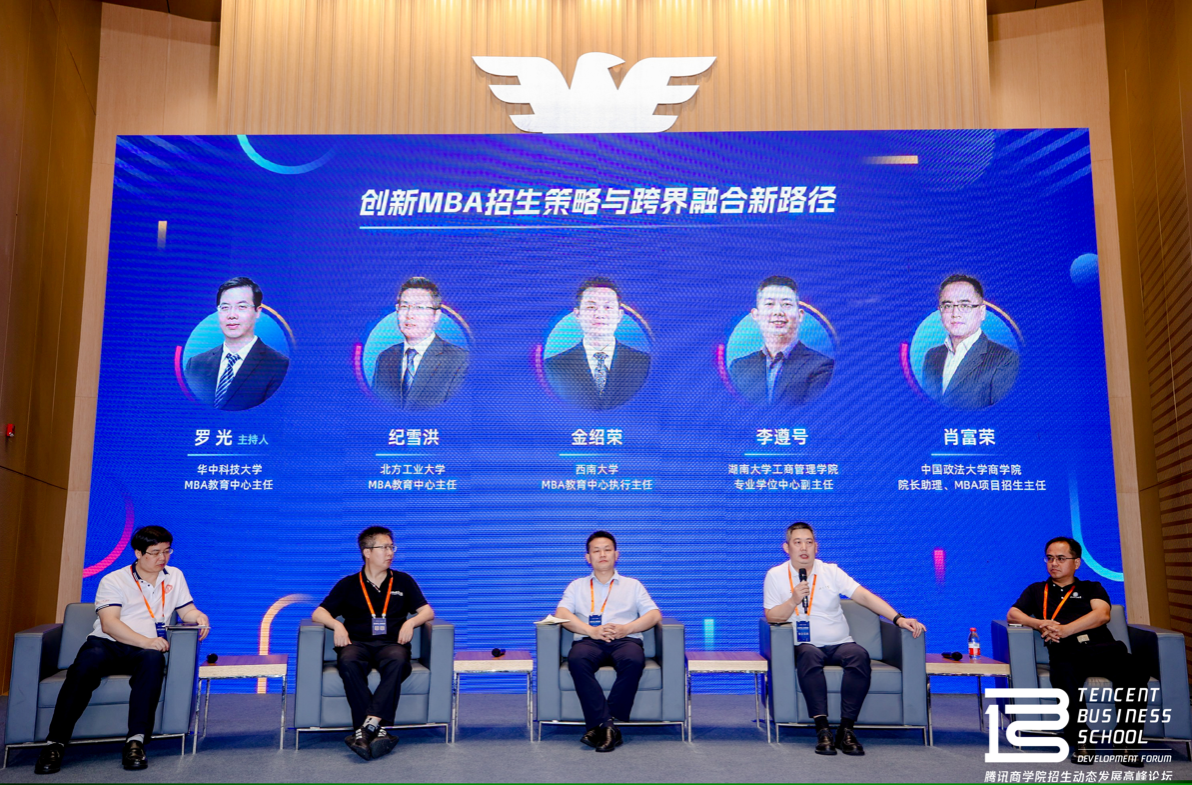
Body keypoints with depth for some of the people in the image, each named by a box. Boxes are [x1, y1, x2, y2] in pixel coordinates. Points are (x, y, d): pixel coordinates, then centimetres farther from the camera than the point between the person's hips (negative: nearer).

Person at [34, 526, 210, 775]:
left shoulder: (174, 577, 19)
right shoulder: (113, 581, 6)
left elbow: (187, 611, 17)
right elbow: (109, 624, -7)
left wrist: (199, 616, -9)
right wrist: (145, 641, -22)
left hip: (143, 650, 1)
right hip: (106, 643, -1)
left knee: (154, 659, -35)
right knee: (85, 665, -36)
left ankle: (136, 741, -39)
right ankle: (55, 743, -29)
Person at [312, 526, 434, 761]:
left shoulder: (403, 581, 22)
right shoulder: (348, 584, 19)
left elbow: (427, 611, 18)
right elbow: (318, 612, 13)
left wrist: (411, 621, -3)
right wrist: (337, 624, -7)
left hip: (391, 643, 0)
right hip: (357, 643, 0)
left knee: (397, 661, -37)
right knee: (348, 663, -37)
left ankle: (368, 725, -44)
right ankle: (379, 731, -41)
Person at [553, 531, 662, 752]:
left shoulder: (632, 585, 27)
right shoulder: (577, 586, 26)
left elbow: (654, 615, 12)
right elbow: (561, 613, 8)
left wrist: (626, 628, -8)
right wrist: (591, 630, -10)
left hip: (625, 639, 0)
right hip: (589, 640, 0)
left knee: (634, 660, -37)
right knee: (577, 659, -36)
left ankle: (600, 725, -33)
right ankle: (608, 726, -37)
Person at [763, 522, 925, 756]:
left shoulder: (831, 571, 9)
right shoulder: (776, 575, 6)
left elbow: (865, 596, 0)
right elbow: (772, 617, 1)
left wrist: (898, 619, -12)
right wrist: (793, 601, -16)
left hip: (840, 644, 2)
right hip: (806, 646, -2)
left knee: (859, 654, -31)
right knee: (809, 655, -36)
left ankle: (846, 729, -27)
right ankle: (822, 728, -33)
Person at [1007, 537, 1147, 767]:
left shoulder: (1092, 588, 27)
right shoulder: (1036, 590, 30)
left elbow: (1102, 614, 6)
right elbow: (1012, 614, 15)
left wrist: (1065, 630, -8)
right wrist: (1039, 624, -6)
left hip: (1100, 648, 1)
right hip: (1065, 653, 0)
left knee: (1132, 669, -34)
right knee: (1064, 674, -38)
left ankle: (1127, 742, -25)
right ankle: (1082, 741, -26)